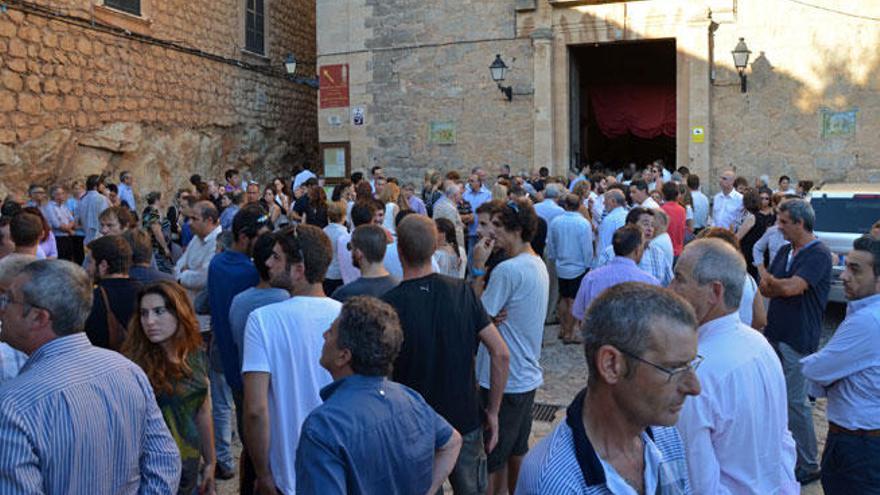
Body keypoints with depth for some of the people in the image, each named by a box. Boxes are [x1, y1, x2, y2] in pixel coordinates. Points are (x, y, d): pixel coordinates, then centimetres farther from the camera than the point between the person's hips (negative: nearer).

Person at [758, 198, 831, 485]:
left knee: (795, 401, -3)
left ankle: (808, 466, 10)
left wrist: (767, 277, -4)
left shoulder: (818, 255, -14)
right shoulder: (785, 251, 11)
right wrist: (787, 287, -13)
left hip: (798, 340, -8)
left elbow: (789, 287, -25)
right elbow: (765, 290, 8)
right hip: (774, 333, 8)